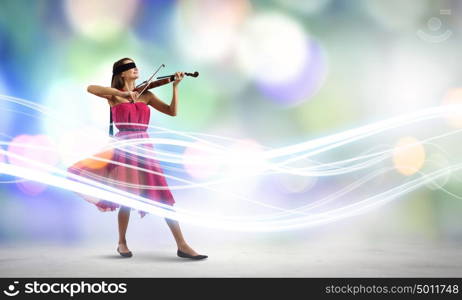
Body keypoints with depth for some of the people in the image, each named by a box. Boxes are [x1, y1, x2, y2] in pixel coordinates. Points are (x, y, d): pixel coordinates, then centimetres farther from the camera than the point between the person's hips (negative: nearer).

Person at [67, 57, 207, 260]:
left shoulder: (146, 95, 14)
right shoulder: (114, 95, 4)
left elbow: (172, 111, 6)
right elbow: (90, 88, -16)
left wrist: (175, 86, -2)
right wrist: (122, 93, -22)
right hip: (124, 148, -3)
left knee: (163, 197, -2)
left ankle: (182, 246, 0)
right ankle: (122, 243, 23)